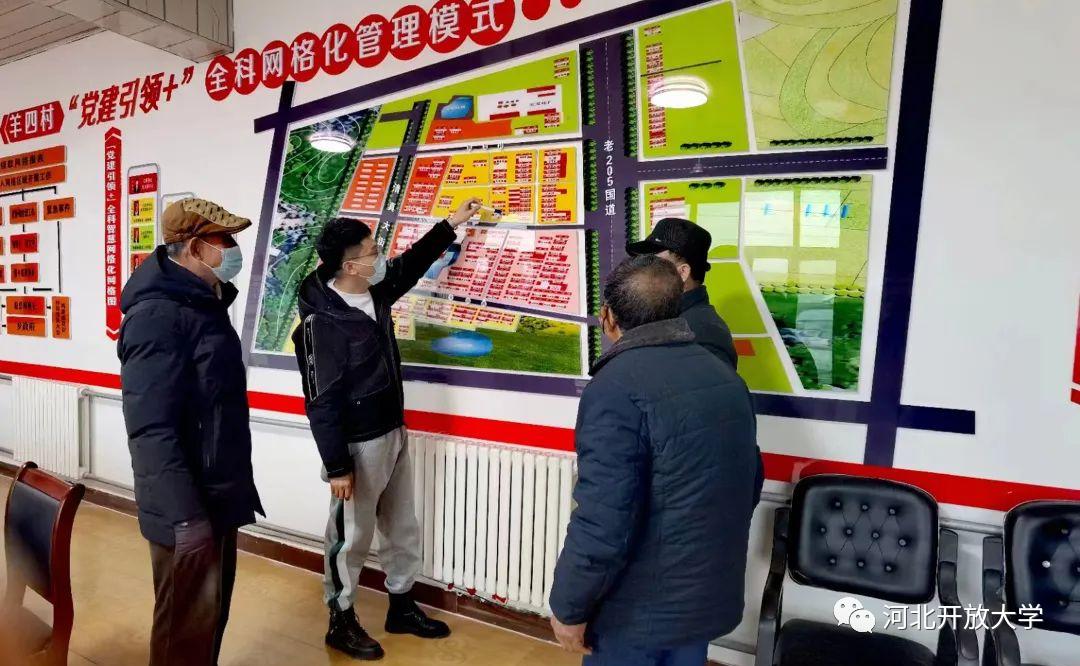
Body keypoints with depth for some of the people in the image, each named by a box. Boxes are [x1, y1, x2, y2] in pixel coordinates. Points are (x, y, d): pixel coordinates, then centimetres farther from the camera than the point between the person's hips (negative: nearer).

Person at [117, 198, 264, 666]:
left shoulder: (205, 303, 9)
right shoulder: (159, 314, -21)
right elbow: (150, 427, -26)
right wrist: (184, 513, -25)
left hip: (217, 494, 9)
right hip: (188, 506, -9)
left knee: (213, 609, 22)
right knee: (188, 620, 8)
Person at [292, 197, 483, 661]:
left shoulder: (374, 294, 1)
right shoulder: (322, 322, -21)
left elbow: (412, 263, 18)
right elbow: (320, 403, -20)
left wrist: (452, 223, 20)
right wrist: (337, 467, -18)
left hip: (394, 434, 8)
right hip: (358, 446, -8)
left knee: (402, 530, 20)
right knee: (350, 538, 11)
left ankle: (402, 608, 39)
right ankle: (341, 622, 33)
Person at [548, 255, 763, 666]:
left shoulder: (618, 387, -25)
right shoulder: (724, 375, 1)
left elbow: (603, 523, -27)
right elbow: (750, 484, 10)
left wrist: (569, 607, -12)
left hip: (639, 610, -7)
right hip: (709, 595, 7)